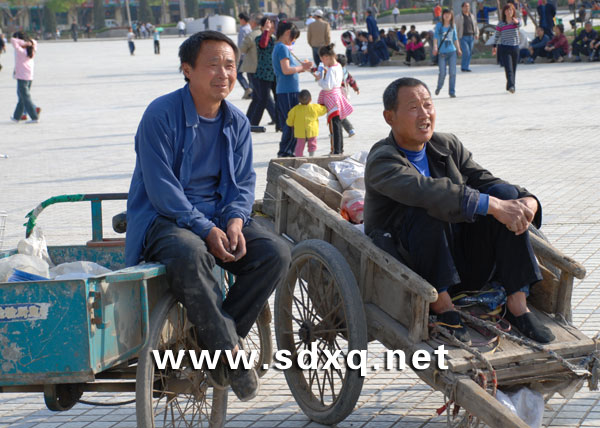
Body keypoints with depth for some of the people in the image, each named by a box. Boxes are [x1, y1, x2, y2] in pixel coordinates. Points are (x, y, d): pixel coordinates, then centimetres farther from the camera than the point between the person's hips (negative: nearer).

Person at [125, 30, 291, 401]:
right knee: (189, 254, -39)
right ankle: (229, 348, -25)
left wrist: (234, 221, -13)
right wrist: (206, 230, -23)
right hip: (165, 218, -6)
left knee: (276, 252, -18)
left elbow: (244, 181, 9)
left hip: (220, 216, 6)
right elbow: (160, 187, -16)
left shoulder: (237, 121, 8)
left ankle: (214, 340, -12)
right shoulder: (161, 115, -11)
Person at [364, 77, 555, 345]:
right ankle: (440, 305, -21)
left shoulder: (448, 147, 9)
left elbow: (486, 182, 2)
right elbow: (426, 191, -31)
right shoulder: (382, 161, -13)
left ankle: (517, 304, -14)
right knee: (428, 210, -32)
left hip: (461, 266, 6)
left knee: (505, 193, -11)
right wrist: (491, 205, -38)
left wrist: (528, 202, -21)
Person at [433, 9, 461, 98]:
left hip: (452, 52, 3)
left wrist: (458, 49, 13)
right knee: (442, 73, -5)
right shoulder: (439, 25, 1)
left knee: (453, 72, -5)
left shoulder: (453, 26, 10)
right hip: (442, 52, -3)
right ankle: (438, 88, 23)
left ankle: (452, 92, 1)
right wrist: (435, 47, -17)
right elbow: (435, 37, -4)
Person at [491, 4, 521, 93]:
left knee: (514, 69, 10)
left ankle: (510, 87, 22)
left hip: (515, 48, 3)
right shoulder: (501, 24, 2)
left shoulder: (516, 20, 3)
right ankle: (511, 86, -26)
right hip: (504, 48, -3)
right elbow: (496, 35, 10)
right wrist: (494, 46, 5)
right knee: (508, 69, -15)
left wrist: (516, 21, -44)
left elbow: (519, 24, -22)